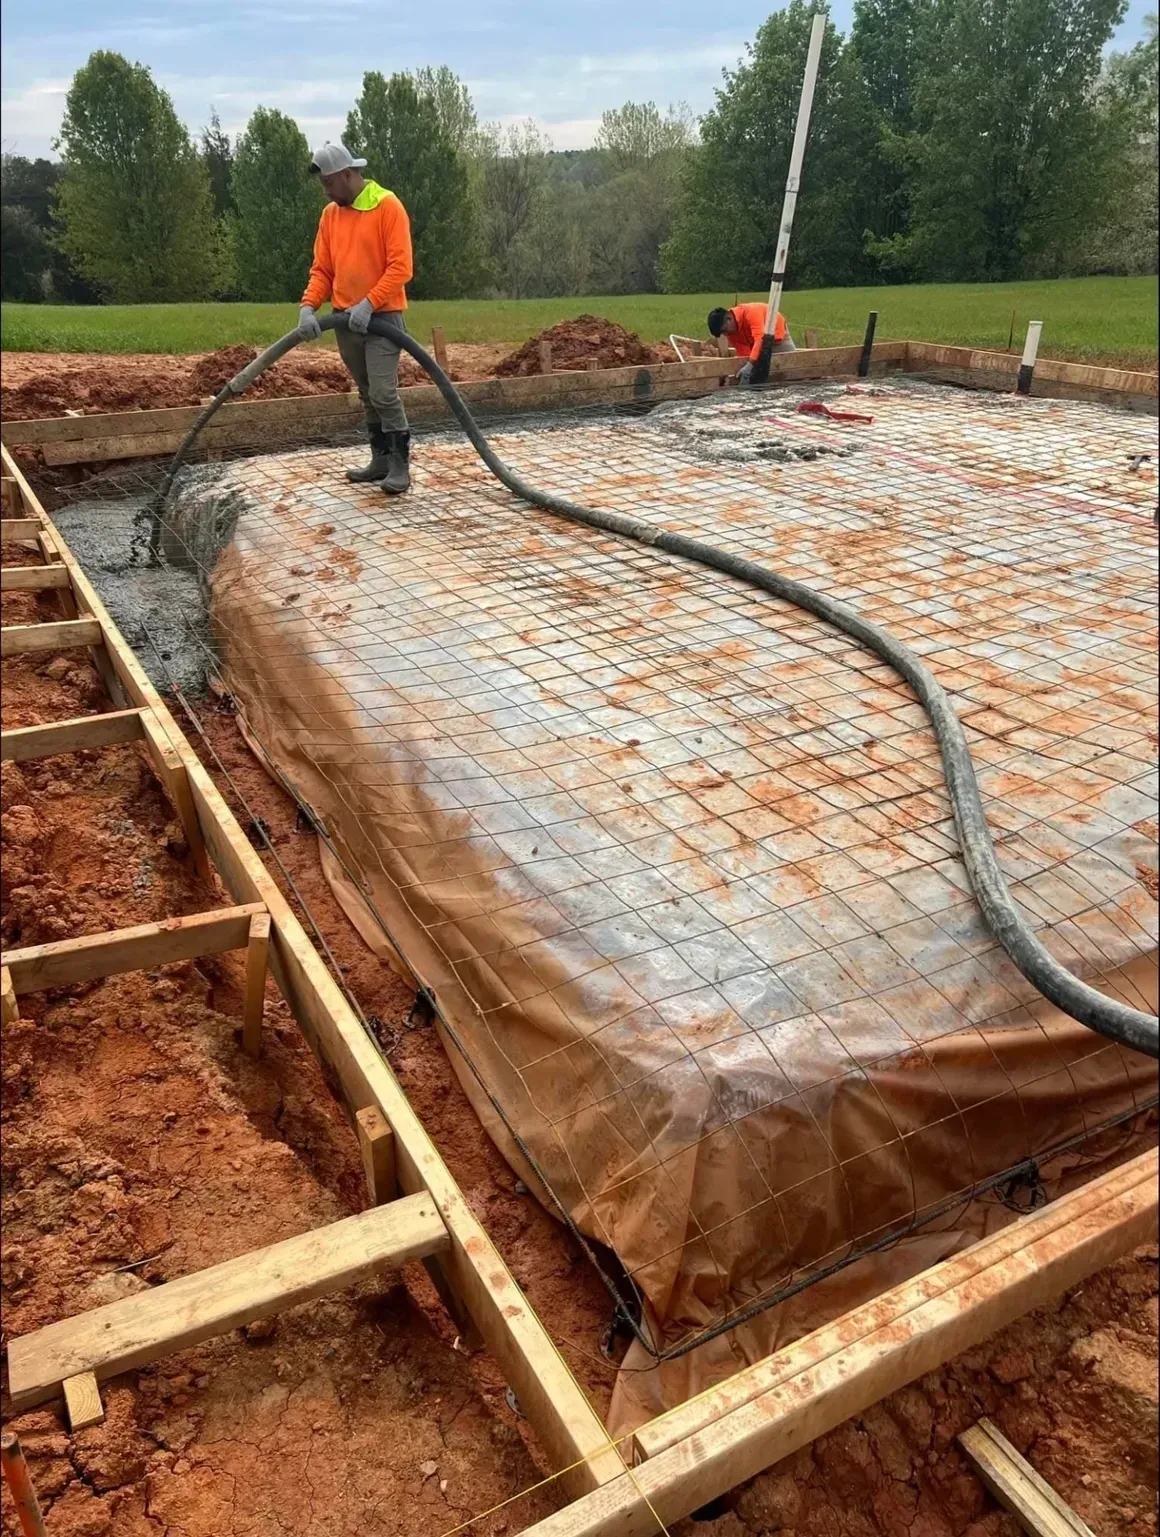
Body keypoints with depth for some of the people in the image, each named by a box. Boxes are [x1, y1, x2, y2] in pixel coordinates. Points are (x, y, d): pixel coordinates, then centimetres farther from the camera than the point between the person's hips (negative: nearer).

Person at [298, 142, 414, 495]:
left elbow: (400, 267, -15)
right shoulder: (330, 214, 11)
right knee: (367, 394, 10)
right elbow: (321, 269, 11)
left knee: (384, 393, -13)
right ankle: (381, 459, 18)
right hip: (346, 320, 7)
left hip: (382, 316, -6)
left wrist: (368, 304, -23)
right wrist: (308, 307, -6)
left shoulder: (388, 206, -9)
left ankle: (400, 464, -5)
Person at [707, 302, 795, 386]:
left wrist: (749, 365, -61)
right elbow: (744, 352, -22)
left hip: (777, 334, -5)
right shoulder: (730, 330, -21)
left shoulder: (751, 313, -42)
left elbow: (761, 339, -52)